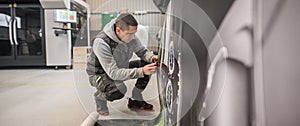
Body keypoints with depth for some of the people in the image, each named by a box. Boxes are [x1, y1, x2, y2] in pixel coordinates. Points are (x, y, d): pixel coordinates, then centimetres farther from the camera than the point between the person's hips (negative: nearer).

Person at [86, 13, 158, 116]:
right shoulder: (101, 42, -33)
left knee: (147, 65, -11)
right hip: (99, 74, -6)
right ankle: (100, 97, 0)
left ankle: (135, 100, 5)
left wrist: (152, 57, -24)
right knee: (119, 90, -37)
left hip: (120, 68, 6)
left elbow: (142, 51, 0)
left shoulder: (130, 36, -15)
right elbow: (113, 73, -35)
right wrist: (141, 72, -44)